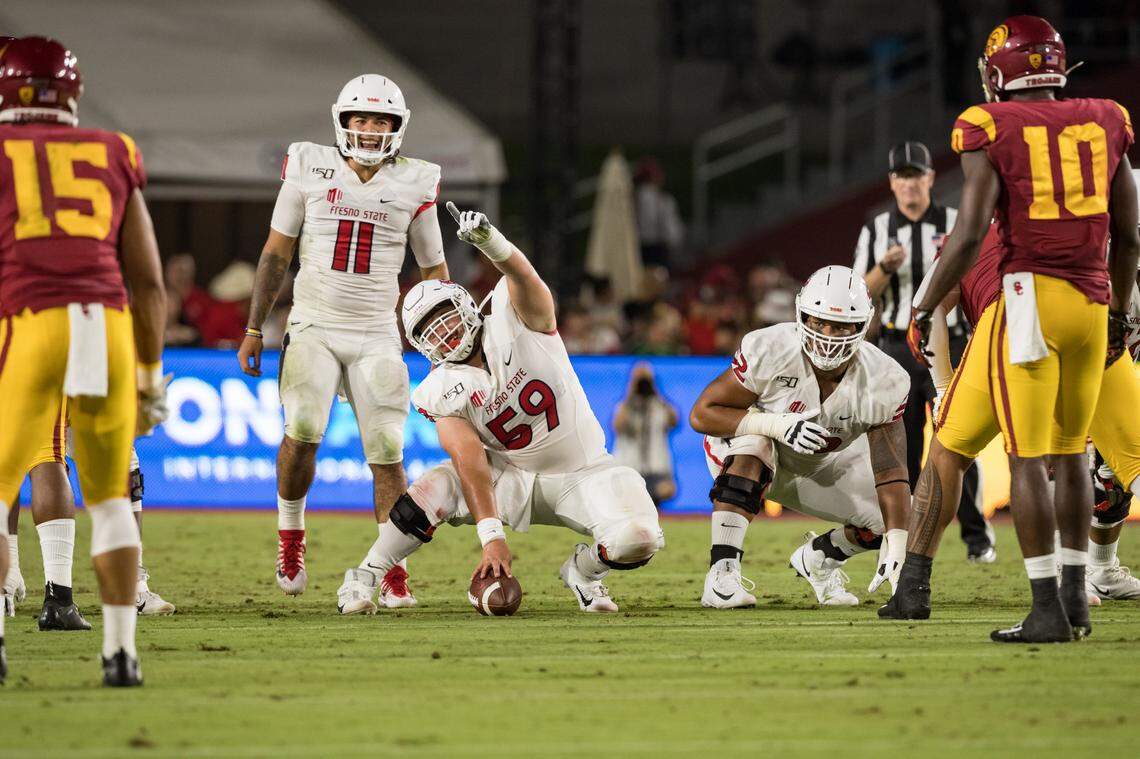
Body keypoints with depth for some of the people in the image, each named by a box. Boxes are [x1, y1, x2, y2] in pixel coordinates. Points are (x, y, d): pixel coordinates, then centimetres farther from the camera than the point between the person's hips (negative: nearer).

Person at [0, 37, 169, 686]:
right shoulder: (113, 158, 18)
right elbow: (148, 281, 16)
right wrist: (149, 382, 24)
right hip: (110, 330, 3)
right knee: (110, 498, 18)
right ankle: (122, 649, 11)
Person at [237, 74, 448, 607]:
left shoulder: (413, 185, 2)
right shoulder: (310, 170, 1)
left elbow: (434, 270, 12)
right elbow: (276, 254, 8)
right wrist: (254, 329, 6)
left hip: (376, 335, 1)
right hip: (314, 326, -1)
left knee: (386, 453, -6)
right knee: (303, 431, -21)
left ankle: (394, 576, 3)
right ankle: (290, 534, 5)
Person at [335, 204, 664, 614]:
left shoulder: (516, 322, -16)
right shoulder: (444, 393, -9)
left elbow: (521, 274, -39)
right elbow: (472, 465, -18)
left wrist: (490, 242, -63)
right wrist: (492, 537, -31)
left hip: (583, 471, -1)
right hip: (513, 477, 1)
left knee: (636, 541, -27)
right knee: (434, 489, -25)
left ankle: (583, 569, 8)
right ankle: (363, 577, -4)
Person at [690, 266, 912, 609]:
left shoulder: (880, 382, -24)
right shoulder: (771, 351, -31)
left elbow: (890, 472, -24)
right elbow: (702, 413, -26)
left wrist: (896, 553, -35)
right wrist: (778, 424, -40)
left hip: (819, 470, 4)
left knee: (899, 514, -12)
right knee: (752, 445, -39)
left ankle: (817, 559, 15)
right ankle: (722, 572, -37)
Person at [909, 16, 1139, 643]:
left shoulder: (992, 131, -5)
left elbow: (969, 234, -12)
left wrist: (925, 310, -1)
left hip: (1031, 292, -5)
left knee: (1027, 459, -1)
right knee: (1070, 452, 18)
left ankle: (1047, 610, -5)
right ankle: (1074, 594, 21)